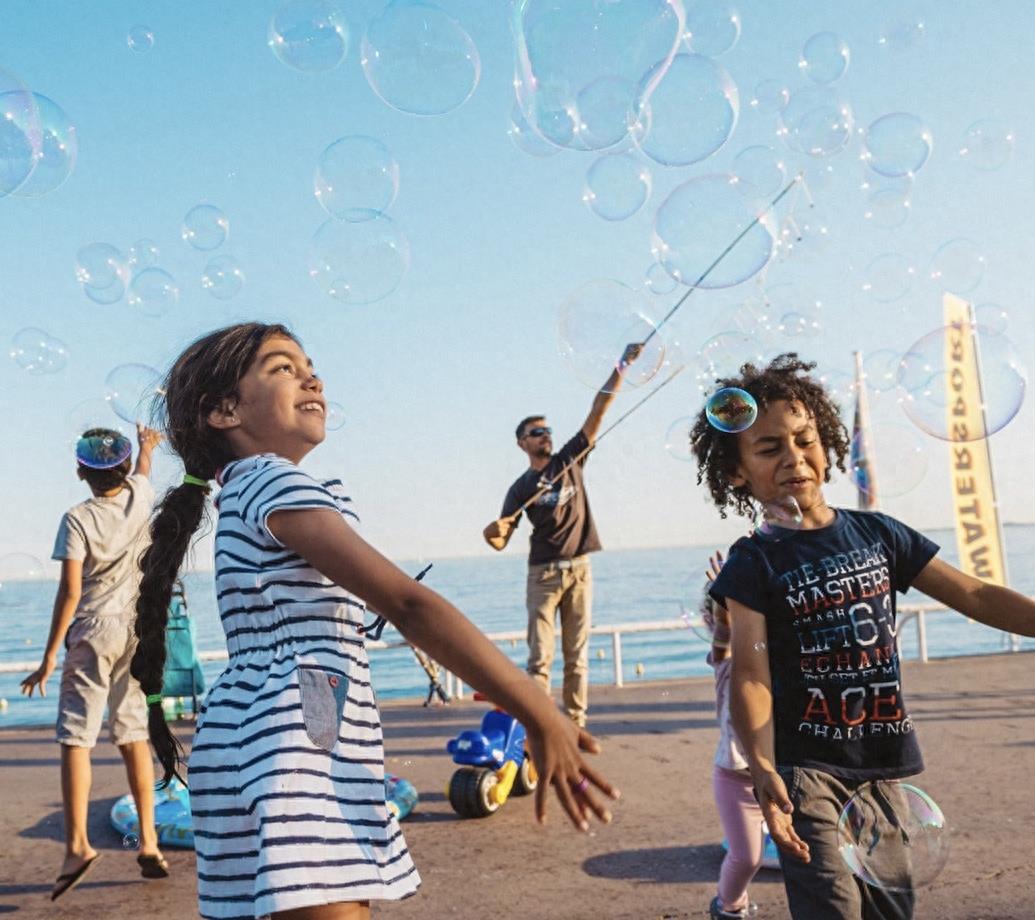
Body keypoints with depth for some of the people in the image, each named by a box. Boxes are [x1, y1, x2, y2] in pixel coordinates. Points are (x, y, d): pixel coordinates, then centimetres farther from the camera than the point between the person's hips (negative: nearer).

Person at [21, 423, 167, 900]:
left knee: (75, 739, -3)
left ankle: (77, 843, -12)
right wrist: (145, 444, 50)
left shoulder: (78, 519, -11)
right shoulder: (140, 497, 2)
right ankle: (149, 843, 12)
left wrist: (50, 656, -9)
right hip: (135, 630, 5)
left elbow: (70, 591, -14)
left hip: (92, 632, -4)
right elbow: (143, 471, 28)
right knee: (134, 738, 9)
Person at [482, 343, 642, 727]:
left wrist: (623, 364, -5)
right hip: (543, 573, -2)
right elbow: (500, 541, -2)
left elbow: (598, 410, 1)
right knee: (540, 657, -4)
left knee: (577, 655, 4)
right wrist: (493, 532, -27)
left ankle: (575, 725, 8)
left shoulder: (570, 459, 8)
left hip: (579, 569, 2)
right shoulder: (521, 487, 4)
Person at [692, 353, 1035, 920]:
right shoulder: (753, 563, -9)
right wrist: (761, 769, -33)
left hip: (881, 764, 5)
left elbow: (975, 597, 4)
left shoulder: (877, 533, 3)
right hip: (806, 769, -4)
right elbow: (751, 675, -18)